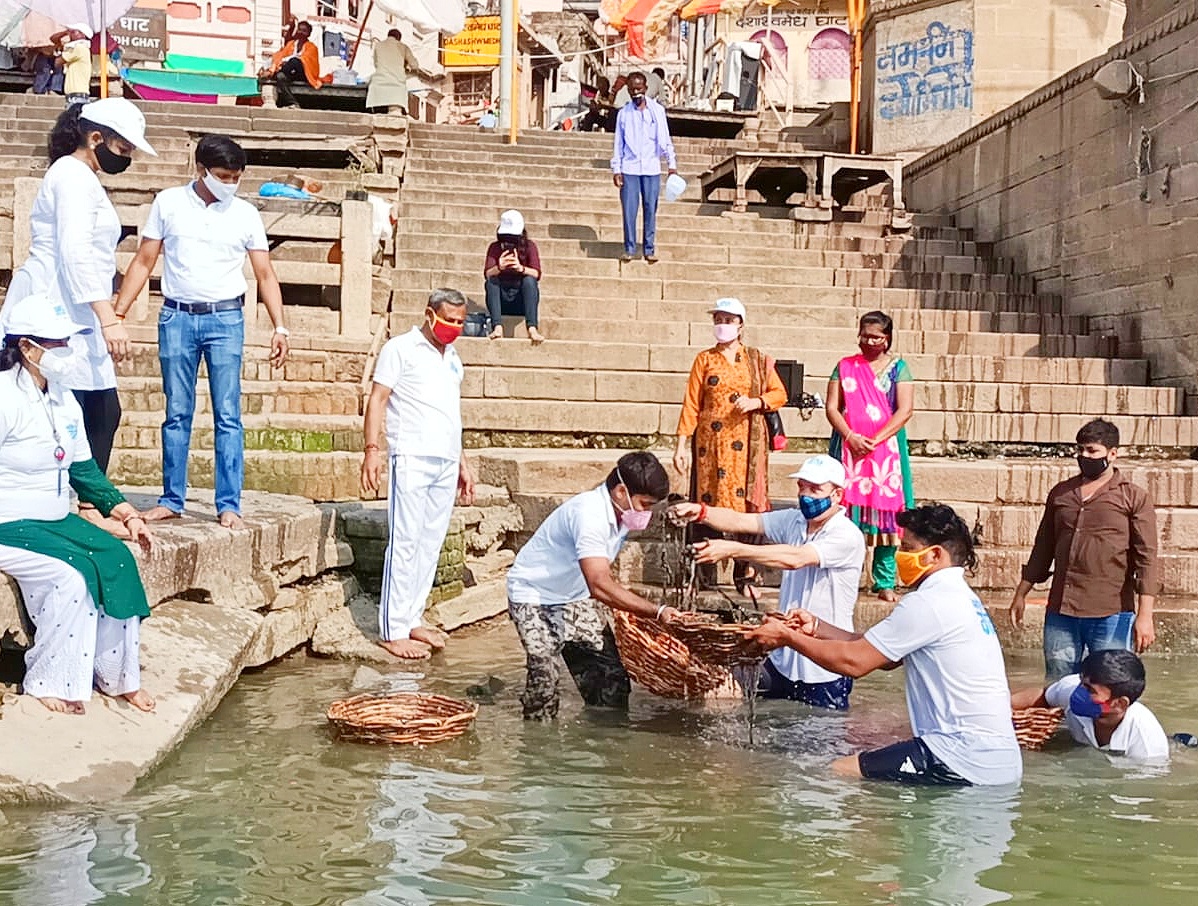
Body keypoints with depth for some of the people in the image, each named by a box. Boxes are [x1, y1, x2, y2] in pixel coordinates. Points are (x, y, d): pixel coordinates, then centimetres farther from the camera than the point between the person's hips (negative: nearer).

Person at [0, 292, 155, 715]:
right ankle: (48, 684, -9)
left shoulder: (64, 400, 9)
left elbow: (84, 470, 15)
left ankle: (117, 676, 2)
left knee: (118, 560, -9)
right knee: (71, 573, -26)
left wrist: (127, 514, 8)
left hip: (55, 519, 8)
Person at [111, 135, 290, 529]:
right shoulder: (168, 203, 4)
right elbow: (143, 262, 6)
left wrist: (279, 327, -3)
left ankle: (229, 505, 0)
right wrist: (117, 314, -1)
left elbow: (265, 275, 7)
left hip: (225, 320, 0)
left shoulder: (246, 214, 4)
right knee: (177, 414, 6)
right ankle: (172, 500, 13)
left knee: (228, 416, -3)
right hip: (177, 318, 1)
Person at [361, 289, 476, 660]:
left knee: (431, 544, 7)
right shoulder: (400, 349, 0)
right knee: (405, 543, -8)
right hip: (412, 458, -7)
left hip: (446, 463, 7)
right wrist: (371, 449, -17)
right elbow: (378, 399, -6)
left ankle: (412, 620, 14)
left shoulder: (452, 358, 21)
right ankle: (392, 631, -5)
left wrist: (462, 462, 24)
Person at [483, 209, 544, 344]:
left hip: (522, 299, -1)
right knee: (491, 281, -25)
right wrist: (499, 268, -36)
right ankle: (497, 327, -41)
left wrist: (521, 268, -36)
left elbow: (536, 274, -15)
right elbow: (487, 274, -14)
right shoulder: (495, 247, 1)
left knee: (529, 280, -28)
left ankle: (532, 328, -42)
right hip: (501, 301, 1)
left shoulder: (529, 246, -1)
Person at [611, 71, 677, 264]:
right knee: (629, 211, -2)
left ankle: (649, 249, 9)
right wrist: (616, 169, 1)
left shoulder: (657, 110, 4)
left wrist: (672, 164, -3)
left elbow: (664, 139, 4)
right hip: (629, 169, 0)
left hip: (652, 168, 0)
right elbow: (618, 143, 8)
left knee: (651, 210, 2)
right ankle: (629, 249, 6)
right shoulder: (623, 113, 6)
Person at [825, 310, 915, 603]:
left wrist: (874, 441, -13)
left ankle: (885, 583, 3)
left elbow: (905, 410, -4)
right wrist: (850, 436, -13)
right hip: (849, 448, 1)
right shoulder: (845, 367, 10)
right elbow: (832, 407, 4)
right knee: (846, 509, -2)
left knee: (885, 511, -2)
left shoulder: (898, 368, 6)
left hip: (886, 450, -1)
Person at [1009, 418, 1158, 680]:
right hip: (1060, 612, 4)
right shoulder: (1061, 493, 14)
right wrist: (1021, 594, 19)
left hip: (1111, 615, -4)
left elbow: (1147, 559, -4)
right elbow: (1043, 548, 21)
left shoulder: (1134, 498, 1)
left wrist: (1145, 615, -11)